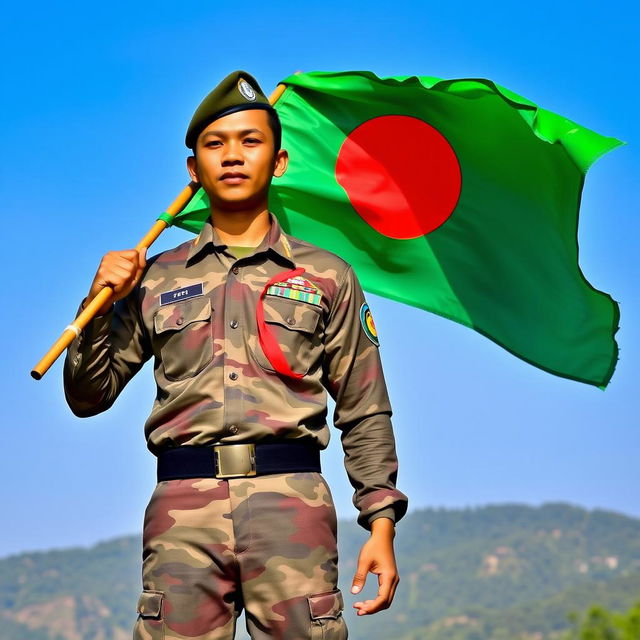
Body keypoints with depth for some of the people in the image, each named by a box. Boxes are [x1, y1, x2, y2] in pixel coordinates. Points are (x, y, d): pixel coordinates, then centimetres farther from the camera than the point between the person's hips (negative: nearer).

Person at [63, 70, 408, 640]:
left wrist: (381, 524, 2)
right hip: (183, 507, 1)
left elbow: (365, 413, 12)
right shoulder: (156, 279, 18)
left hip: (291, 495, -1)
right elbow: (87, 398, 17)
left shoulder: (326, 276, 15)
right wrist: (100, 305, 2)